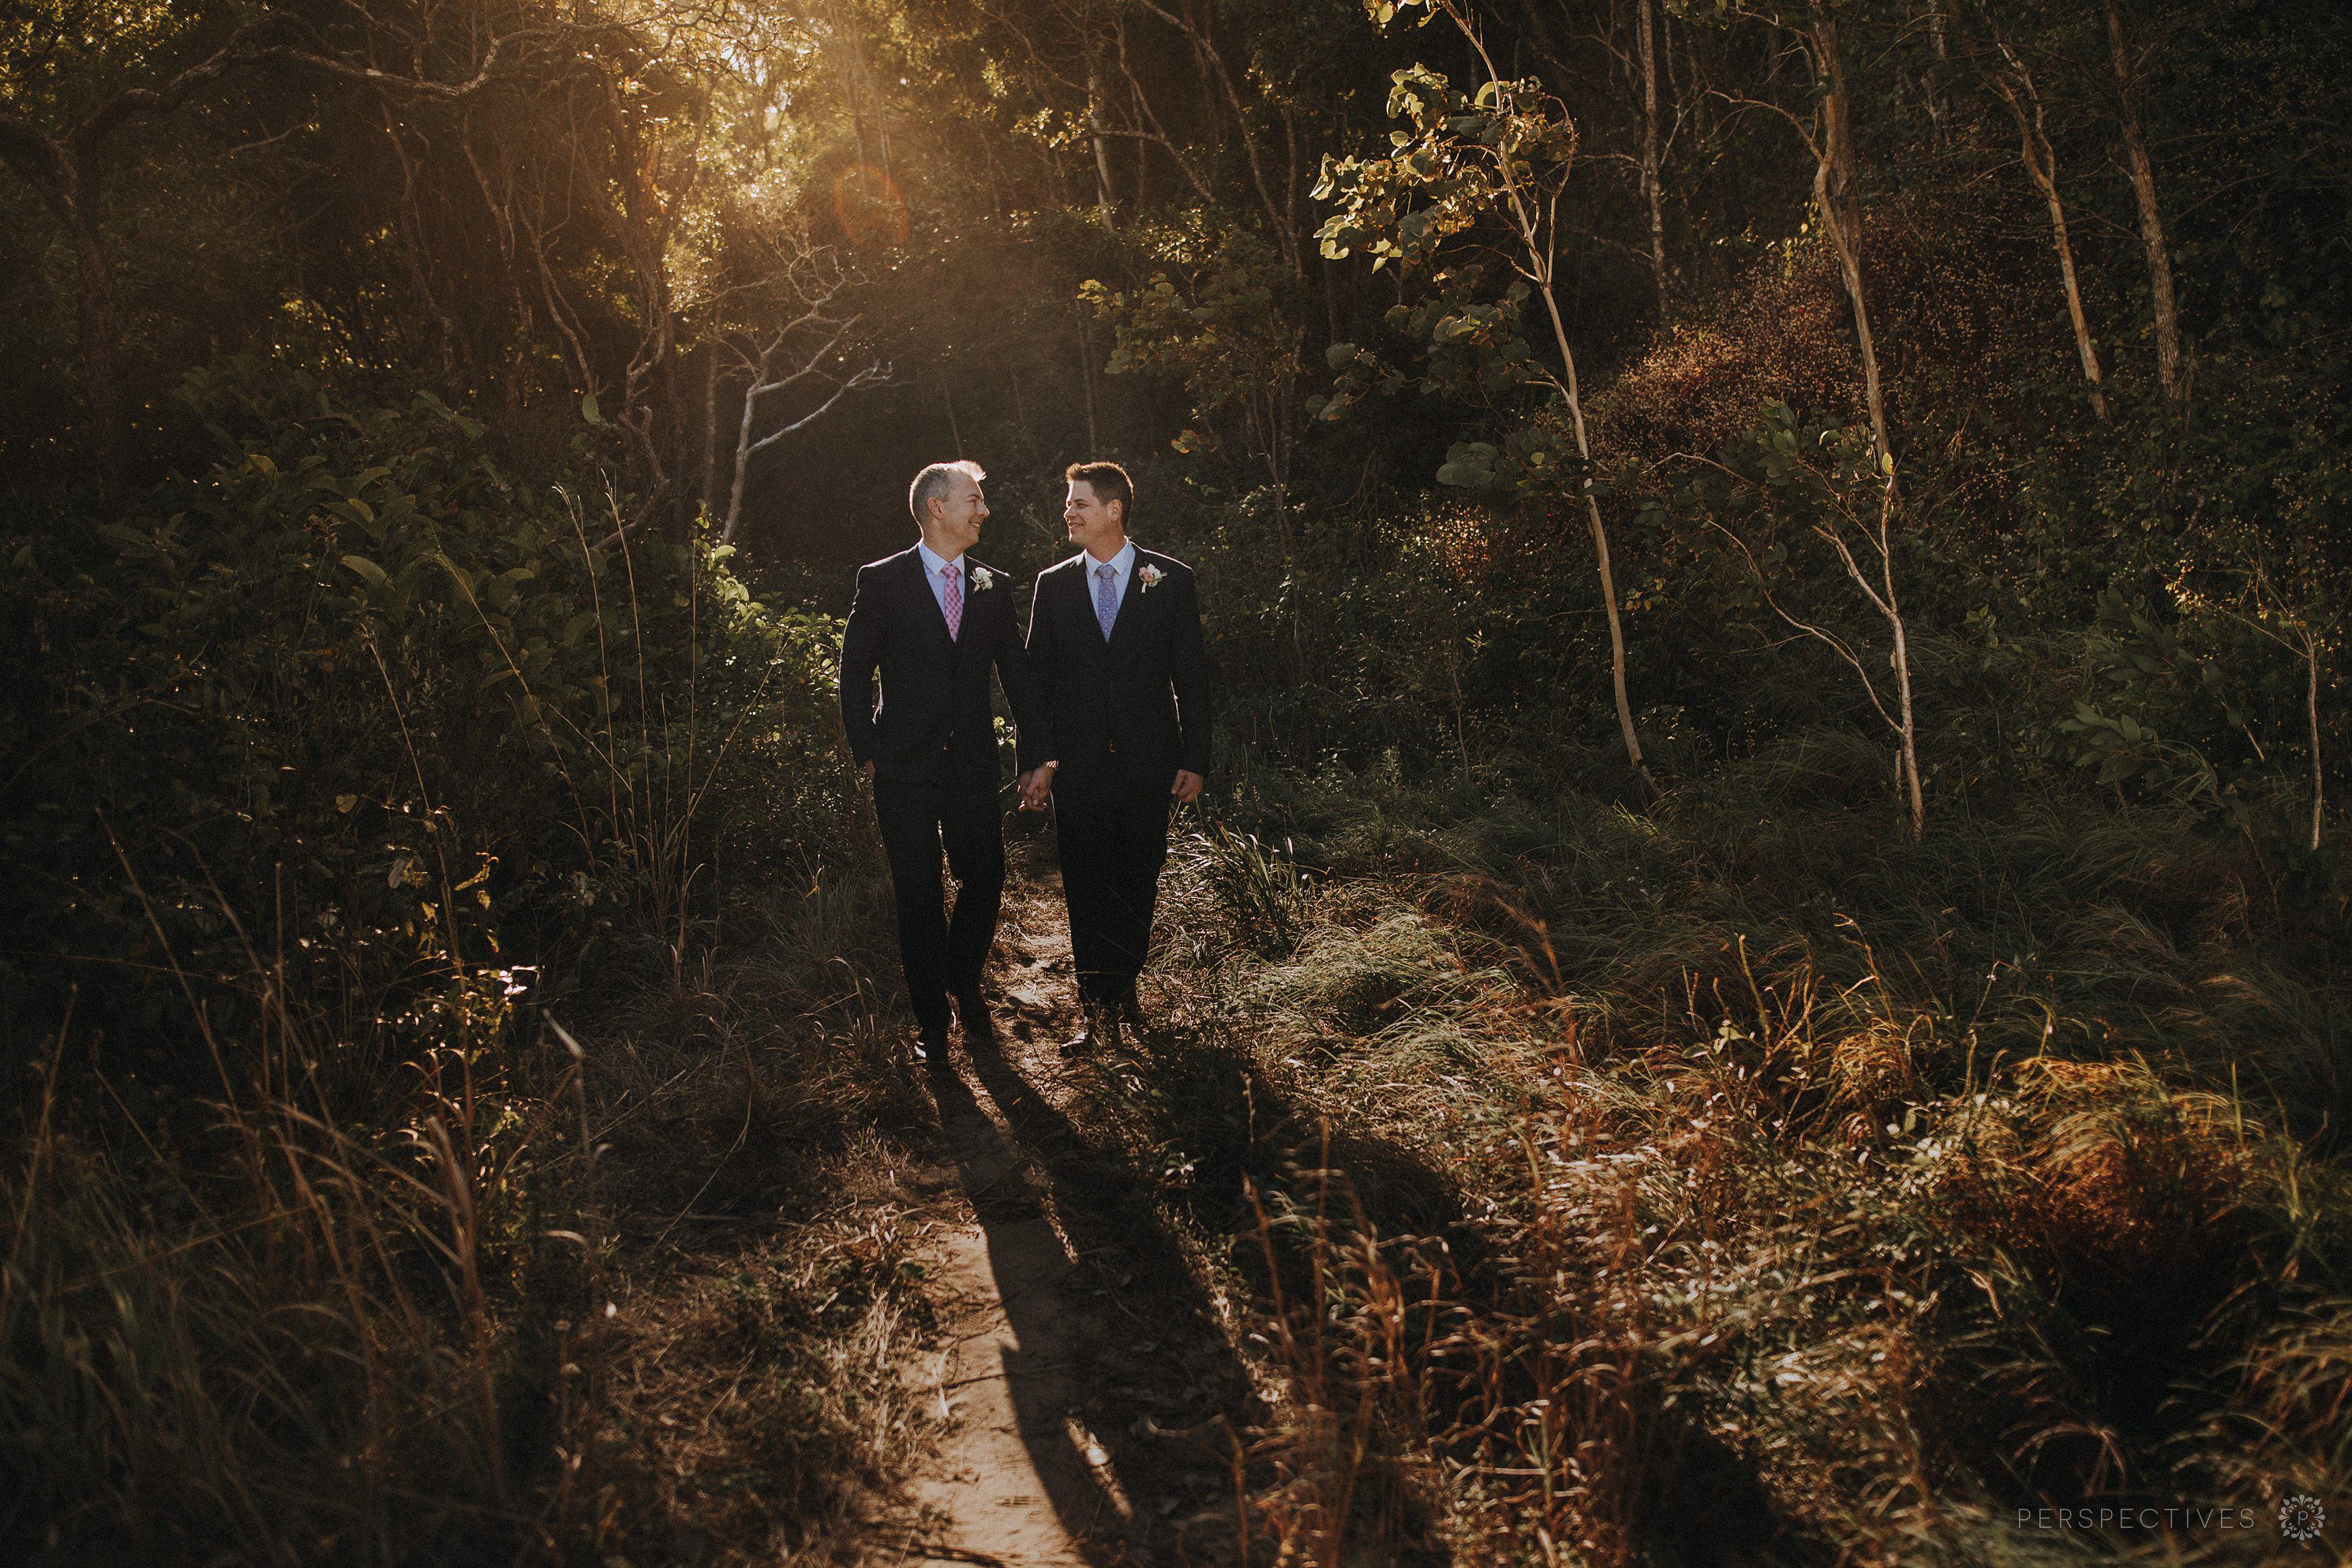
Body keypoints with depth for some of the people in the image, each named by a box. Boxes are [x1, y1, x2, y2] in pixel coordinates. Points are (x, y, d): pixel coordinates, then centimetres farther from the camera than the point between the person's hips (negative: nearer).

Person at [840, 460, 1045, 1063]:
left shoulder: (994, 587, 7)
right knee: (919, 894, 5)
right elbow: (855, 673, 0)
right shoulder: (882, 581, -3)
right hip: (906, 767, -3)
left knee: (985, 880, 5)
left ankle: (964, 980, 33)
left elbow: (1017, 673, 10)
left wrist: (1037, 754, 6)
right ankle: (931, 1017, 20)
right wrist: (866, 752, -3)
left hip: (973, 764, 3)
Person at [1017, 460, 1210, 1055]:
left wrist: (1195, 760, -3)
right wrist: (1037, 760, 0)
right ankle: (1102, 1010, 8)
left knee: (1137, 883, 9)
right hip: (1078, 766, 1)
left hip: (1146, 761, -1)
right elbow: (1038, 677, 7)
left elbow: (1192, 675, 1)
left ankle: (1121, 988, 28)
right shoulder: (1053, 585, 6)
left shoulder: (1170, 580, 0)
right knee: (1087, 889, 0)